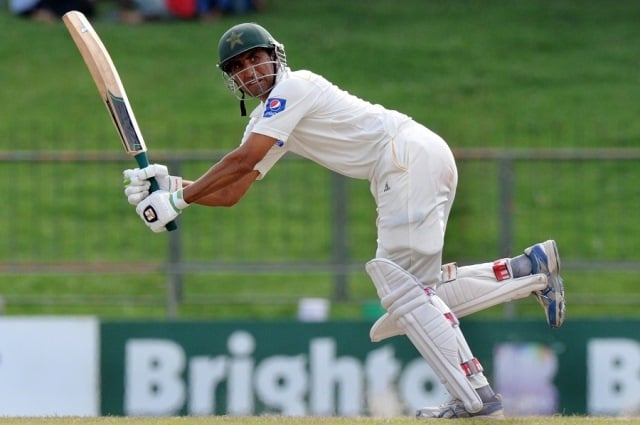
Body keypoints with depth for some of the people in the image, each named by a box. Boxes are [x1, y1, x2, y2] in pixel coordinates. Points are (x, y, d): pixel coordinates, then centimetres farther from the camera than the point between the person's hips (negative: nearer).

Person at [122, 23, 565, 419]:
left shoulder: (292, 87, -5)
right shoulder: (266, 120, 22)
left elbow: (242, 160, -16)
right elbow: (230, 192, 16)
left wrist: (178, 199, -12)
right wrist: (171, 185, 1)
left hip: (410, 152, -9)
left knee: (402, 285, -14)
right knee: (412, 292, 8)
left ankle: (474, 397, -19)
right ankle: (531, 269, 11)